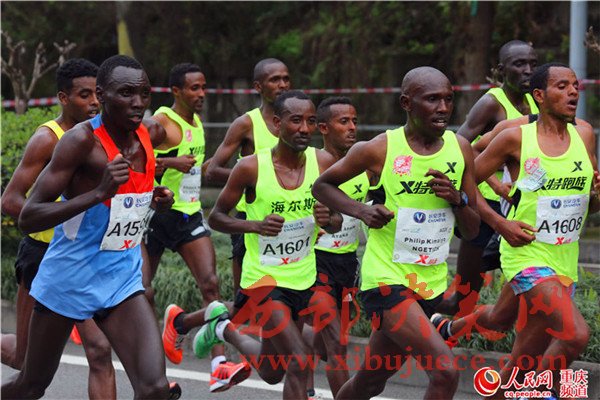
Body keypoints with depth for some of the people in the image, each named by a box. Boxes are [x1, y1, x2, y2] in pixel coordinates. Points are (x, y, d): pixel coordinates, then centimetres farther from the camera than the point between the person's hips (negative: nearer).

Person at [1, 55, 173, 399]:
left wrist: (156, 201, 0)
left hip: (122, 282, 5)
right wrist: (99, 193, -34)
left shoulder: (147, 138, 1)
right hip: (69, 280, -5)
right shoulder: (81, 140, -19)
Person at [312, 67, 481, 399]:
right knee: (445, 370, -21)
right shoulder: (379, 150, -10)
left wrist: (458, 199, -13)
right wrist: (361, 210, -11)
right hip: (385, 280, -6)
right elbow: (322, 185, 6)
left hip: (431, 282, 6)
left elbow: (472, 231, 8)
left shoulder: (460, 149, 3)